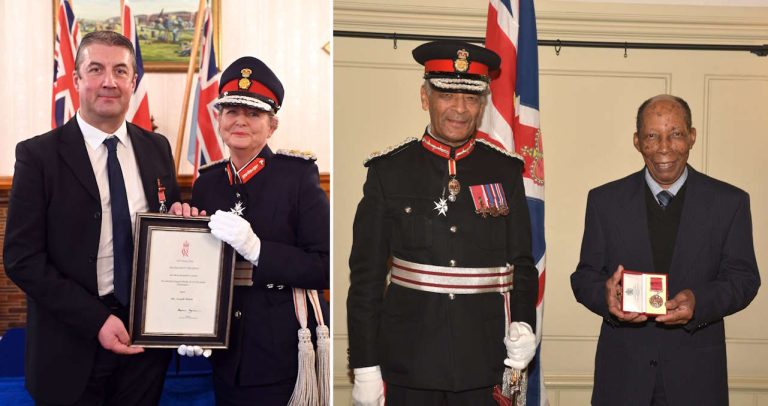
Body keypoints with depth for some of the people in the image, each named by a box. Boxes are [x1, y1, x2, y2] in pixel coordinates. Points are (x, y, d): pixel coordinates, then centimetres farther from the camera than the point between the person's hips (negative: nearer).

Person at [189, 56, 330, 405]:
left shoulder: (298, 175, -9)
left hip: (283, 356, -4)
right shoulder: (207, 182, 6)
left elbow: (325, 268, -14)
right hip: (226, 356, 4)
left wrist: (256, 249, -25)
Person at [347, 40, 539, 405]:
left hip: (485, 363, 2)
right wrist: (364, 366, -4)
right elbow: (366, 275, -2)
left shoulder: (506, 170, 4)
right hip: (409, 362, -1)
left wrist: (523, 323, -10)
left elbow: (522, 262, 8)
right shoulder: (388, 171, -2)